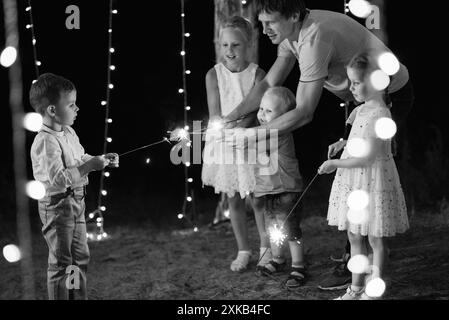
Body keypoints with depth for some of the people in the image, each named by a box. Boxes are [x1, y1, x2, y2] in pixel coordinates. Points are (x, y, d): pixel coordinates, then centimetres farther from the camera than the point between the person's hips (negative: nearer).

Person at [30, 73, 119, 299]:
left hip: (76, 202, 10)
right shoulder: (45, 142, -24)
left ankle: (81, 297, 32)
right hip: (57, 206, -10)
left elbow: (80, 159, 21)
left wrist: (101, 159, 4)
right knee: (61, 263, 0)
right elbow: (58, 179, -31)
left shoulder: (68, 133, 6)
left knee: (80, 257, 19)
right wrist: (89, 166, -30)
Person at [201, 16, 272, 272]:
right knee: (234, 201, 10)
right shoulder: (214, 75, -3)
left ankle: (266, 248, 20)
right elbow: (215, 114, -7)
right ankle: (243, 250, 23)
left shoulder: (257, 74, -7)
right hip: (223, 145, 2)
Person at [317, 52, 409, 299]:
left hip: (372, 183, -9)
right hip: (353, 184, 9)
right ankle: (356, 289, 26)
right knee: (354, 237, 15)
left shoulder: (379, 115, -20)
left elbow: (367, 157, -21)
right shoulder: (362, 109, 7)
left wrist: (335, 164, -14)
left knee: (374, 239, 2)